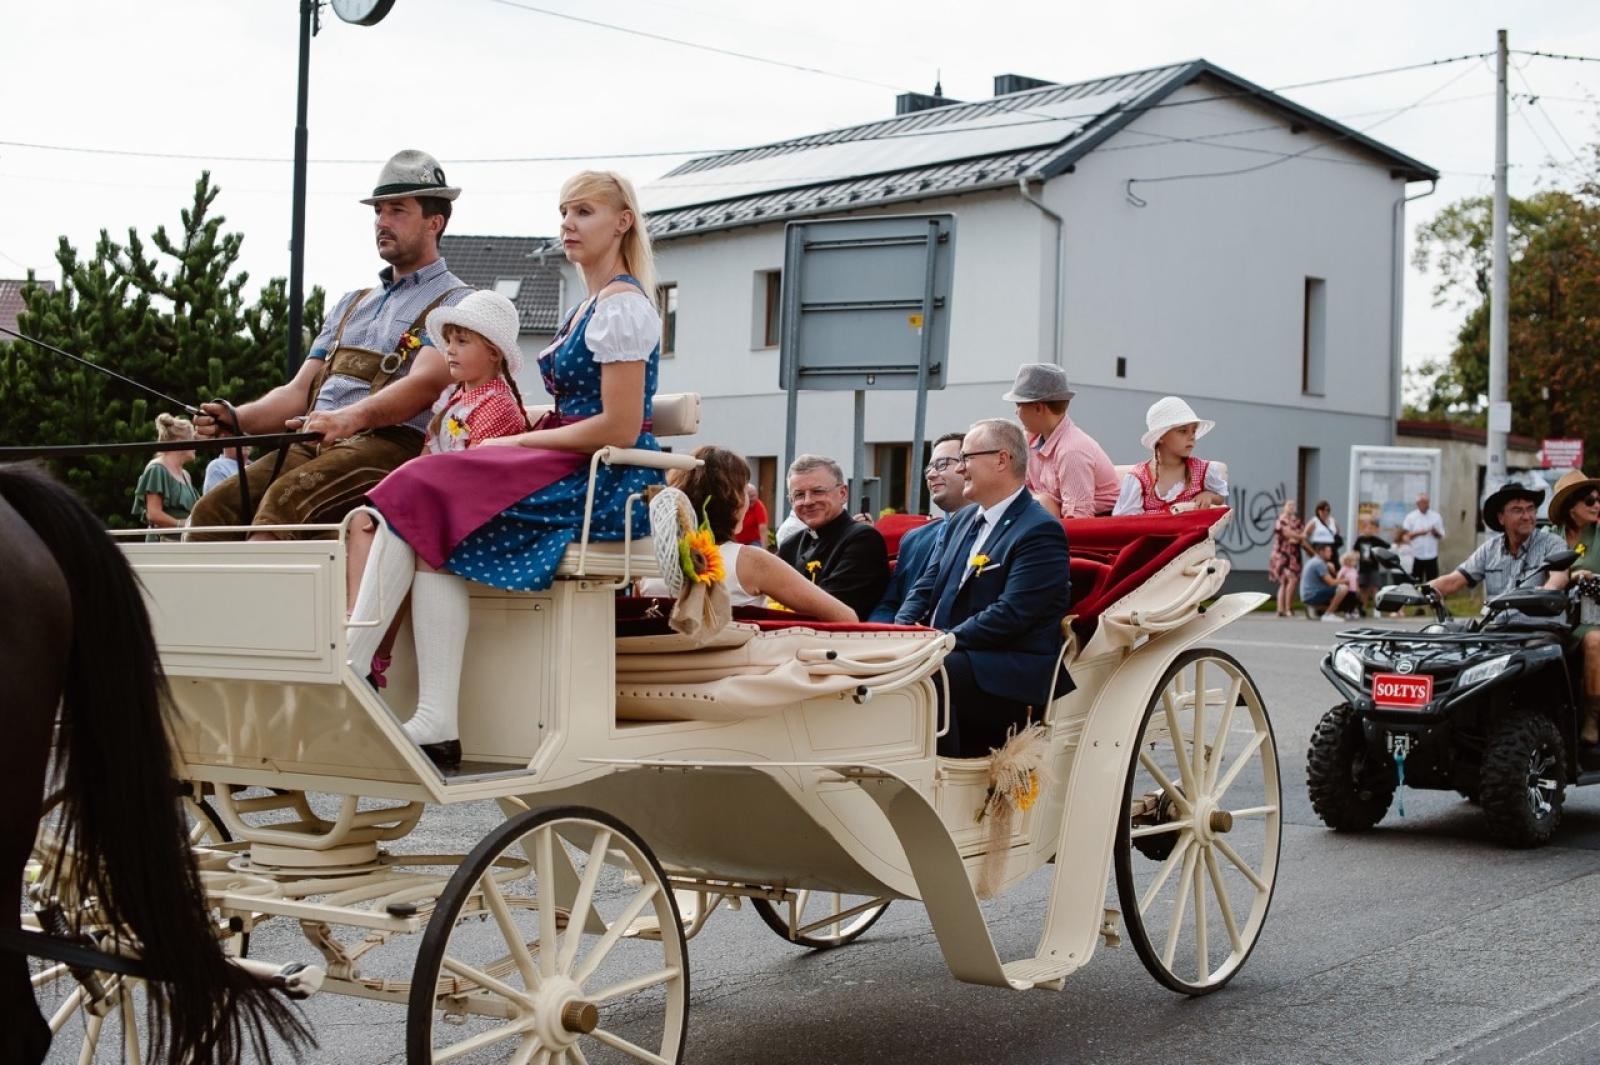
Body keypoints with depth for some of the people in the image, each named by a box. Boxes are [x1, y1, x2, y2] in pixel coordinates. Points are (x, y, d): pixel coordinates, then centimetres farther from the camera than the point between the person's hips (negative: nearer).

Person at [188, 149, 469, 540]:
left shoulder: (455, 303, 5)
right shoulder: (351, 305, 29)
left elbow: (424, 383, -14)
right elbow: (300, 391, 22)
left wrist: (351, 417, -32)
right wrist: (237, 418, 1)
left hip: (392, 445, -7)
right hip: (314, 446, 7)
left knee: (284, 500, -32)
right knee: (215, 507, -17)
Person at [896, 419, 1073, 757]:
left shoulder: (1040, 531, -9)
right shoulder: (963, 521, 19)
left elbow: (1010, 614, -18)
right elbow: (925, 588, 16)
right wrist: (905, 631, -5)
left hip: (1010, 676, -8)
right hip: (951, 656, 8)